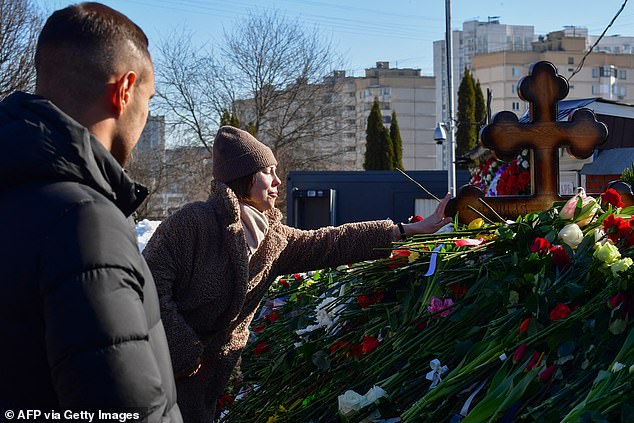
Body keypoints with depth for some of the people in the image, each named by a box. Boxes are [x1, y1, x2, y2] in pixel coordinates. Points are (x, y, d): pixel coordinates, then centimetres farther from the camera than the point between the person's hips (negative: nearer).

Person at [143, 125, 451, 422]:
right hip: (169, 364, -7)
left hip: (213, 368, 7)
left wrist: (410, 230, 6)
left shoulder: (273, 238, 5)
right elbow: (153, 279, -20)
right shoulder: (195, 221, -18)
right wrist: (184, 351, -20)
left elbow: (329, 243, 7)